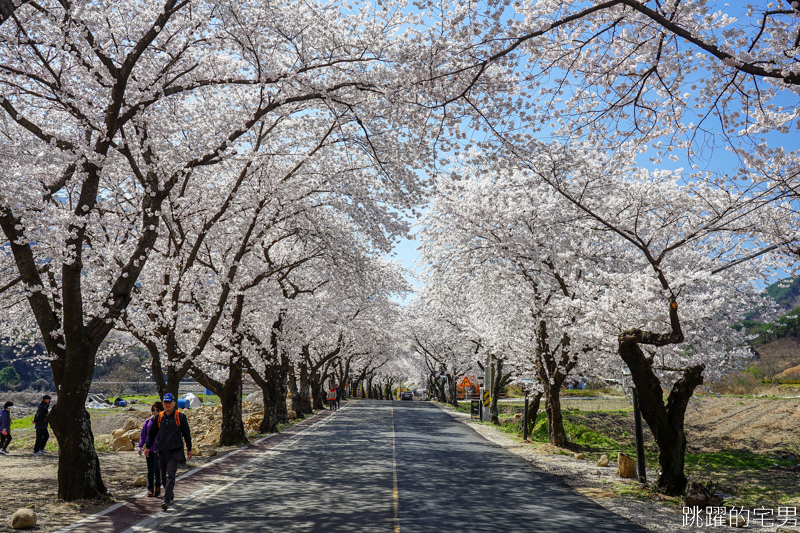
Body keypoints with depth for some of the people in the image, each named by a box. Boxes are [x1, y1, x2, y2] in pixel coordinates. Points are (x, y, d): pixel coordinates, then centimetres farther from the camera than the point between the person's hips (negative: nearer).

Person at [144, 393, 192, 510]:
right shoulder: (159, 417, 9)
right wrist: (148, 447, 9)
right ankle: (170, 496, 31)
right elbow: (152, 433, 17)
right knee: (164, 477, 13)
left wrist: (189, 449, 7)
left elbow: (186, 433, 4)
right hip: (162, 451, 5)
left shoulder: (180, 416, -1)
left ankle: (167, 500, -18)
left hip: (175, 451, -4)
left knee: (170, 475, -14)